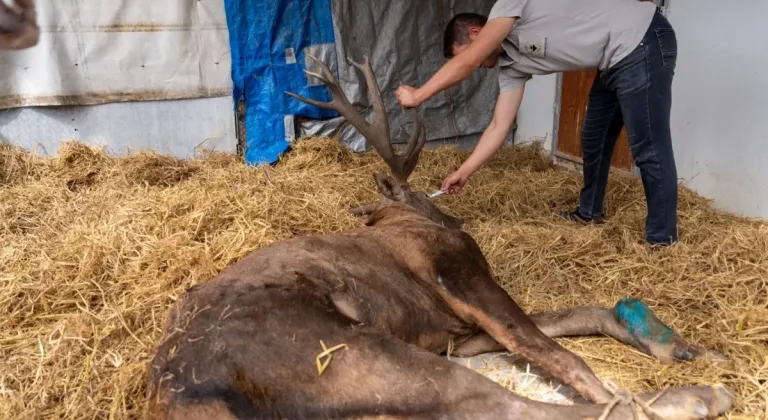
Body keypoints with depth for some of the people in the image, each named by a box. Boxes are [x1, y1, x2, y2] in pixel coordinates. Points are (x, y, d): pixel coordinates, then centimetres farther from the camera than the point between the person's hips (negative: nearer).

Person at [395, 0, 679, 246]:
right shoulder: (511, 64, 9)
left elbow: (466, 63, -24)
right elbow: (499, 127, 7)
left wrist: (418, 95, -15)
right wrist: (462, 173, 6)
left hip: (643, 43, -10)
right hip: (616, 61, 10)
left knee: (648, 147, -6)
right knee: (594, 139, 20)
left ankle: (662, 239, 5)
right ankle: (590, 212, 40)